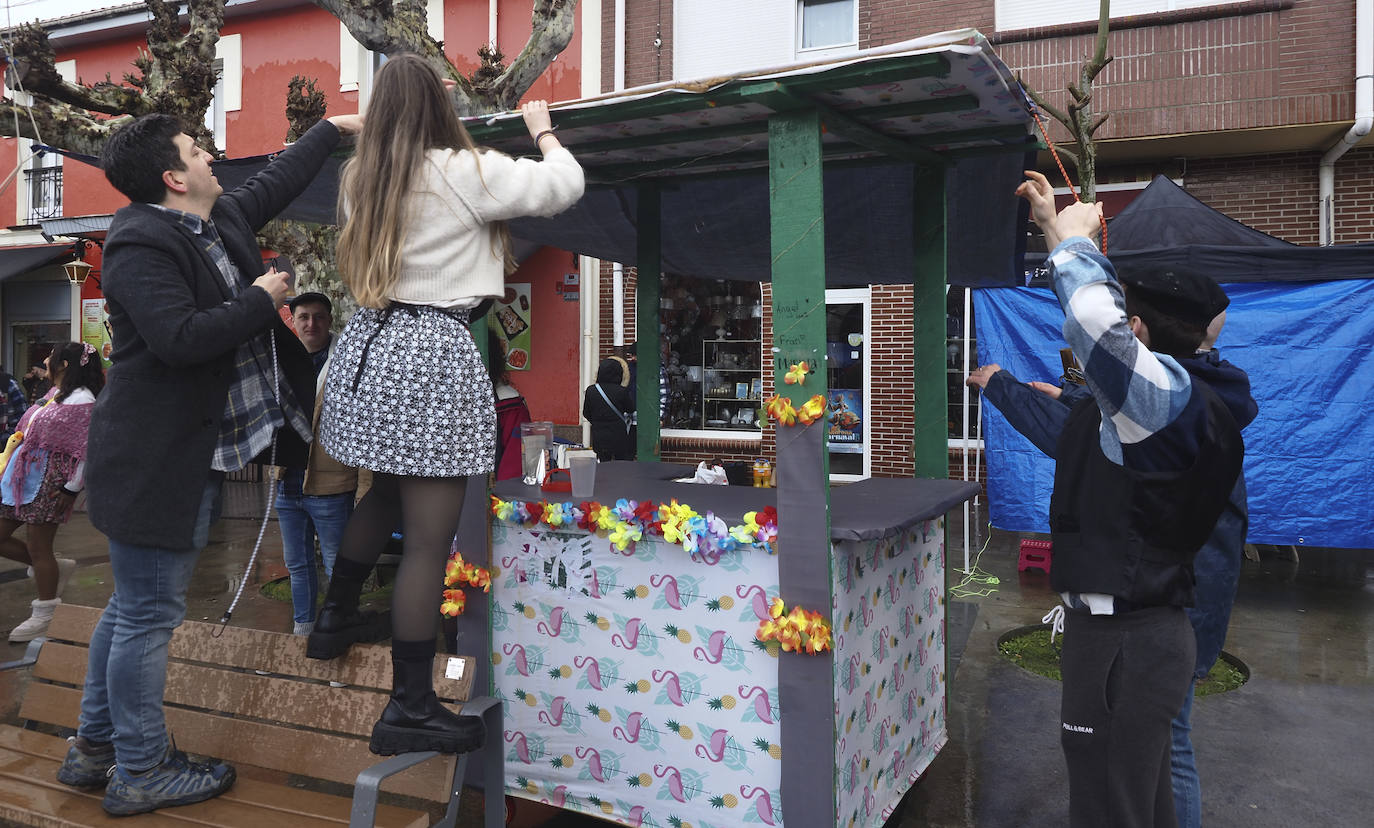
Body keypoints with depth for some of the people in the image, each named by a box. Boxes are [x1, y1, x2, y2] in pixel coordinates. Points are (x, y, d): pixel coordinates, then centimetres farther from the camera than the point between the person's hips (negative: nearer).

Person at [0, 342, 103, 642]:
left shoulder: (82, 401, -16)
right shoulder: (53, 394, 14)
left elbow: (89, 449, -19)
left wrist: (72, 488, -19)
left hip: (50, 481, -10)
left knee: (38, 549, -1)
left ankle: (44, 617, 13)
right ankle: (55, 570, 26)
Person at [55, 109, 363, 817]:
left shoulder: (221, 220, 11)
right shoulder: (140, 247, -17)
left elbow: (276, 181, 26)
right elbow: (181, 339, -28)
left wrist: (335, 128, 32)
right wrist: (261, 299, -16)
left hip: (196, 454, 10)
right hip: (155, 459, -10)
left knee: (133, 609, 19)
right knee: (148, 614, 1)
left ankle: (94, 748, 34)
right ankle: (139, 773, 15)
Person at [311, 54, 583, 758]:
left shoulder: (358, 176, 10)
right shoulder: (465, 172, -10)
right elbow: (564, 185, -5)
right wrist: (543, 130, 12)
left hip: (369, 342, 8)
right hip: (433, 354, -8)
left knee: (387, 493, 29)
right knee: (429, 538, -2)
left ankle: (335, 619, 46)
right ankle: (410, 711, 7)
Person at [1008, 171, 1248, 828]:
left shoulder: (1169, 392, -18)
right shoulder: (1173, 392, 11)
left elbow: (1096, 318, -37)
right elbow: (1102, 309, 25)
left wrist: (1073, 236, -17)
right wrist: (1056, 225, 28)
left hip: (1123, 643, -10)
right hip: (1142, 626, 10)